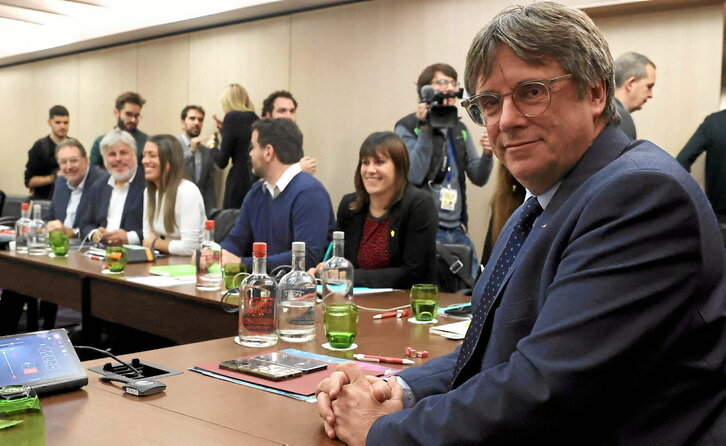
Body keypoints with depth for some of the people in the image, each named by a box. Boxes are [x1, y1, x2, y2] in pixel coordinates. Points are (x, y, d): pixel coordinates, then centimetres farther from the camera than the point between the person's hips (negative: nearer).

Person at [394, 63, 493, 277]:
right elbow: (414, 176, -17)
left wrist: (487, 154, -8)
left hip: (456, 229, 6)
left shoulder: (459, 129, 14)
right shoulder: (407, 128, -3)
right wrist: (425, 129, -16)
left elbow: (479, 178, 12)